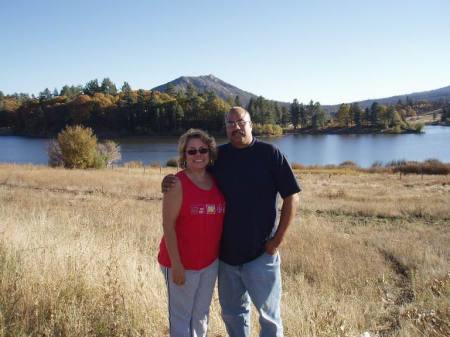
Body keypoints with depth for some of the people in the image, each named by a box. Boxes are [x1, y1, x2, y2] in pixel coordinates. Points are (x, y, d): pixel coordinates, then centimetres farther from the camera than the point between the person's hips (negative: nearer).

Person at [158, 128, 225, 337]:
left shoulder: (217, 181, 2)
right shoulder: (177, 183, -14)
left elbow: (219, 220, 9)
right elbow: (168, 225, -16)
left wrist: (222, 254, 7)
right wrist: (176, 265, -18)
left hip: (211, 261, 5)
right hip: (182, 262, -5)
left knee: (201, 314, 20)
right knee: (181, 316, 7)